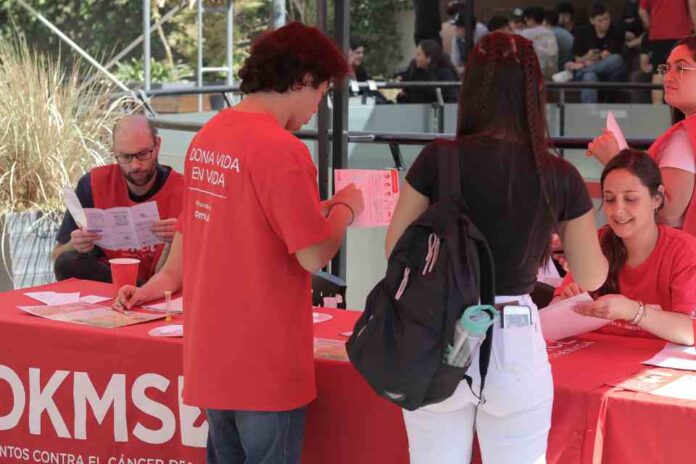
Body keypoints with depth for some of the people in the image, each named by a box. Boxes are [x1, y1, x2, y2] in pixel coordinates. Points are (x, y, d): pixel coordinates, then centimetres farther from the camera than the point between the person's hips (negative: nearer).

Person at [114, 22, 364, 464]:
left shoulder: (207, 136, 7)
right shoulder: (282, 149, -18)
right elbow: (313, 256, -17)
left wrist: (168, 278, 25)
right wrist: (344, 208, -1)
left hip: (210, 352, 8)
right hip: (266, 359, -8)